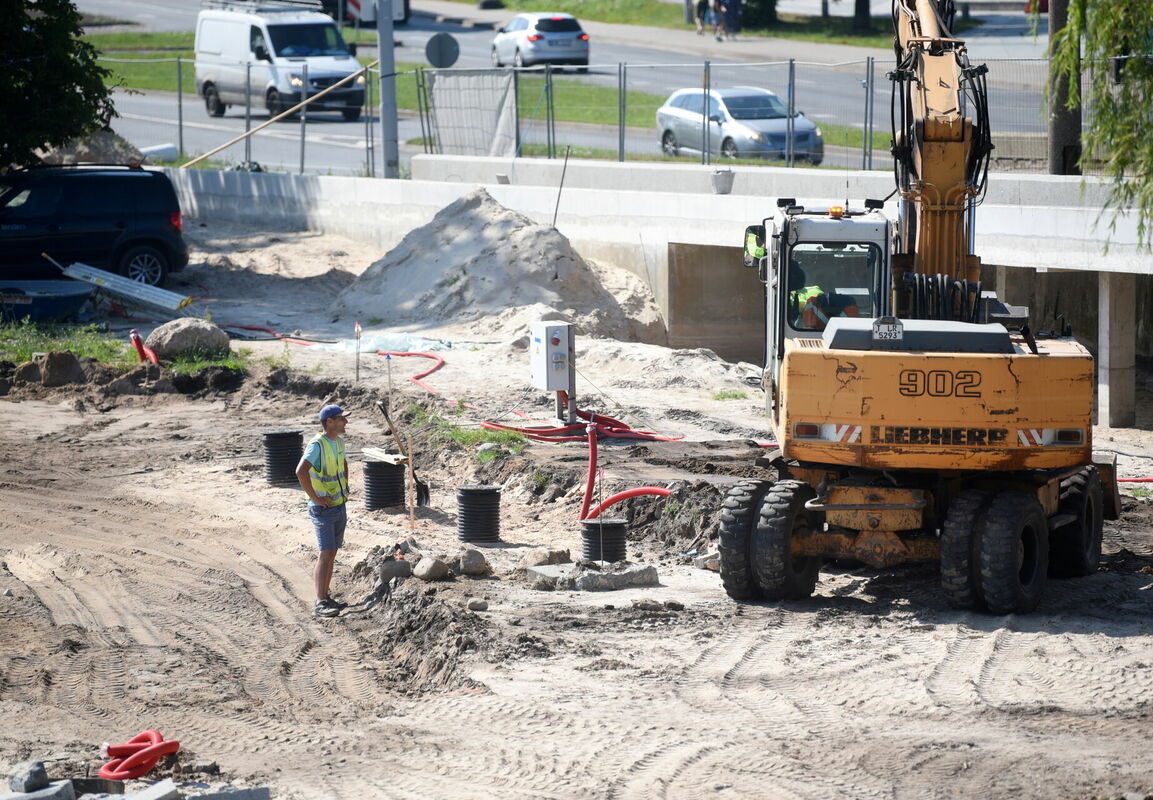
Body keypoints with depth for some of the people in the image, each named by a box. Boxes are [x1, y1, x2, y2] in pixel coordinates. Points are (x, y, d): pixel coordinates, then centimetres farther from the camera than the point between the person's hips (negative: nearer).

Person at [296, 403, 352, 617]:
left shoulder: (339, 441, 10)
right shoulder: (317, 445, -19)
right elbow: (301, 471, -32)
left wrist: (345, 487, 19)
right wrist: (315, 497, -26)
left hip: (340, 506, 9)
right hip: (323, 509, -9)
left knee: (331, 554, 13)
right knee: (325, 554, -12)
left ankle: (326, 597, 20)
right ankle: (319, 603, -13)